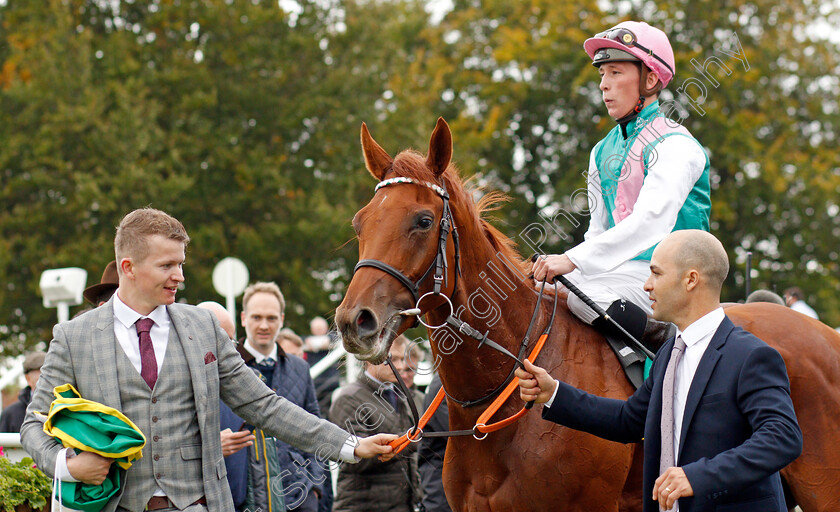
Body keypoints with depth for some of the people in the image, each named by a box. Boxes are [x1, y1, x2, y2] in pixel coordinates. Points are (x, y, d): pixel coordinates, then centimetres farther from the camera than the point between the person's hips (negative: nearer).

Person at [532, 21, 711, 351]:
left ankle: (668, 342, -22)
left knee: (573, 286, -30)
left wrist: (574, 260, -31)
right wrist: (554, 264, 1)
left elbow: (652, 221, -24)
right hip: (622, 271, 8)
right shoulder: (602, 153, 17)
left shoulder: (673, 145, -10)